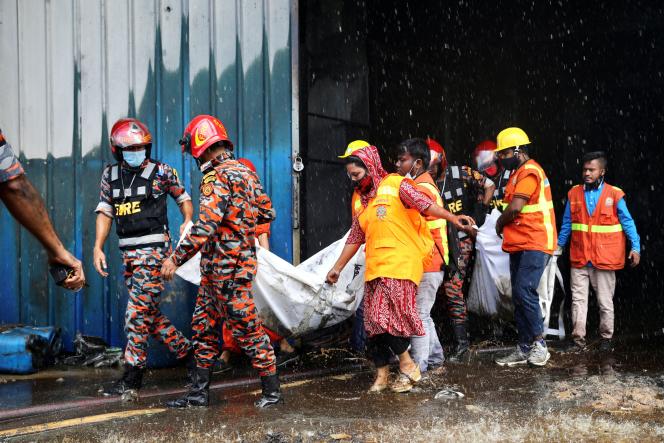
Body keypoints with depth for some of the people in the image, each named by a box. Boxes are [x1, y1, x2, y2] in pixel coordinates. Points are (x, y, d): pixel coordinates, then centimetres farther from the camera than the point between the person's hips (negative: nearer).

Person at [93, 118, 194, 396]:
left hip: (153, 248, -6)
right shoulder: (110, 175, 10)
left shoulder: (161, 172, -2)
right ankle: (185, 351, 27)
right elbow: (105, 212, 9)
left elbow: (184, 198, 9)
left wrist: (188, 221, -10)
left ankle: (132, 377, -1)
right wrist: (98, 248, 0)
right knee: (149, 311, 10)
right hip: (128, 251, 6)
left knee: (139, 311, -8)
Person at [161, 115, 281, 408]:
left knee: (247, 328, -1)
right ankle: (199, 392, 20)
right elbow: (267, 212, 15)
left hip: (225, 268, -10)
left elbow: (205, 227, -25)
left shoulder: (216, 178, -17)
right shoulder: (246, 172, 10)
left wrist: (176, 259, -19)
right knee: (204, 326, 14)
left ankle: (272, 390, 10)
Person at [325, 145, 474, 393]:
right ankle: (381, 375, 14)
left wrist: (453, 218, -26)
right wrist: (337, 268, 29)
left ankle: (408, 366, 4)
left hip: (401, 263, -7)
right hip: (375, 268, 7)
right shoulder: (362, 200, 19)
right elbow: (354, 239, 26)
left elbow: (425, 205, -12)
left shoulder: (395, 185, -1)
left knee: (389, 316, -13)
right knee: (374, 321, 4)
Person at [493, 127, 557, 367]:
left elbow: (515, 207, -19)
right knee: (518, 297, 9)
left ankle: (539, 344, -6)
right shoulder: (518, 173, 20)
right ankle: (524, 348, 14)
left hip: (535, 244, -10)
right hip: (519, 245, 10)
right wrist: (505, 224, -1)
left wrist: (500, 223, -2)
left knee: (524, 292, -17)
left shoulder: (530, 171, -13)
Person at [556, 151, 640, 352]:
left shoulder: (614, 195, -4)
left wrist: (635, 247, -10)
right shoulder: (574, 193, 5)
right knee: (578, 298, 3)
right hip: (579, 258, 3)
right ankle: (578, 338, 9)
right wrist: (559, 245, 14)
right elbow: (567, 223, 13)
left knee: (605, 301, 7)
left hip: (605, 259, -2)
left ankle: (606, 337, 20)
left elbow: (627, 222, -2)